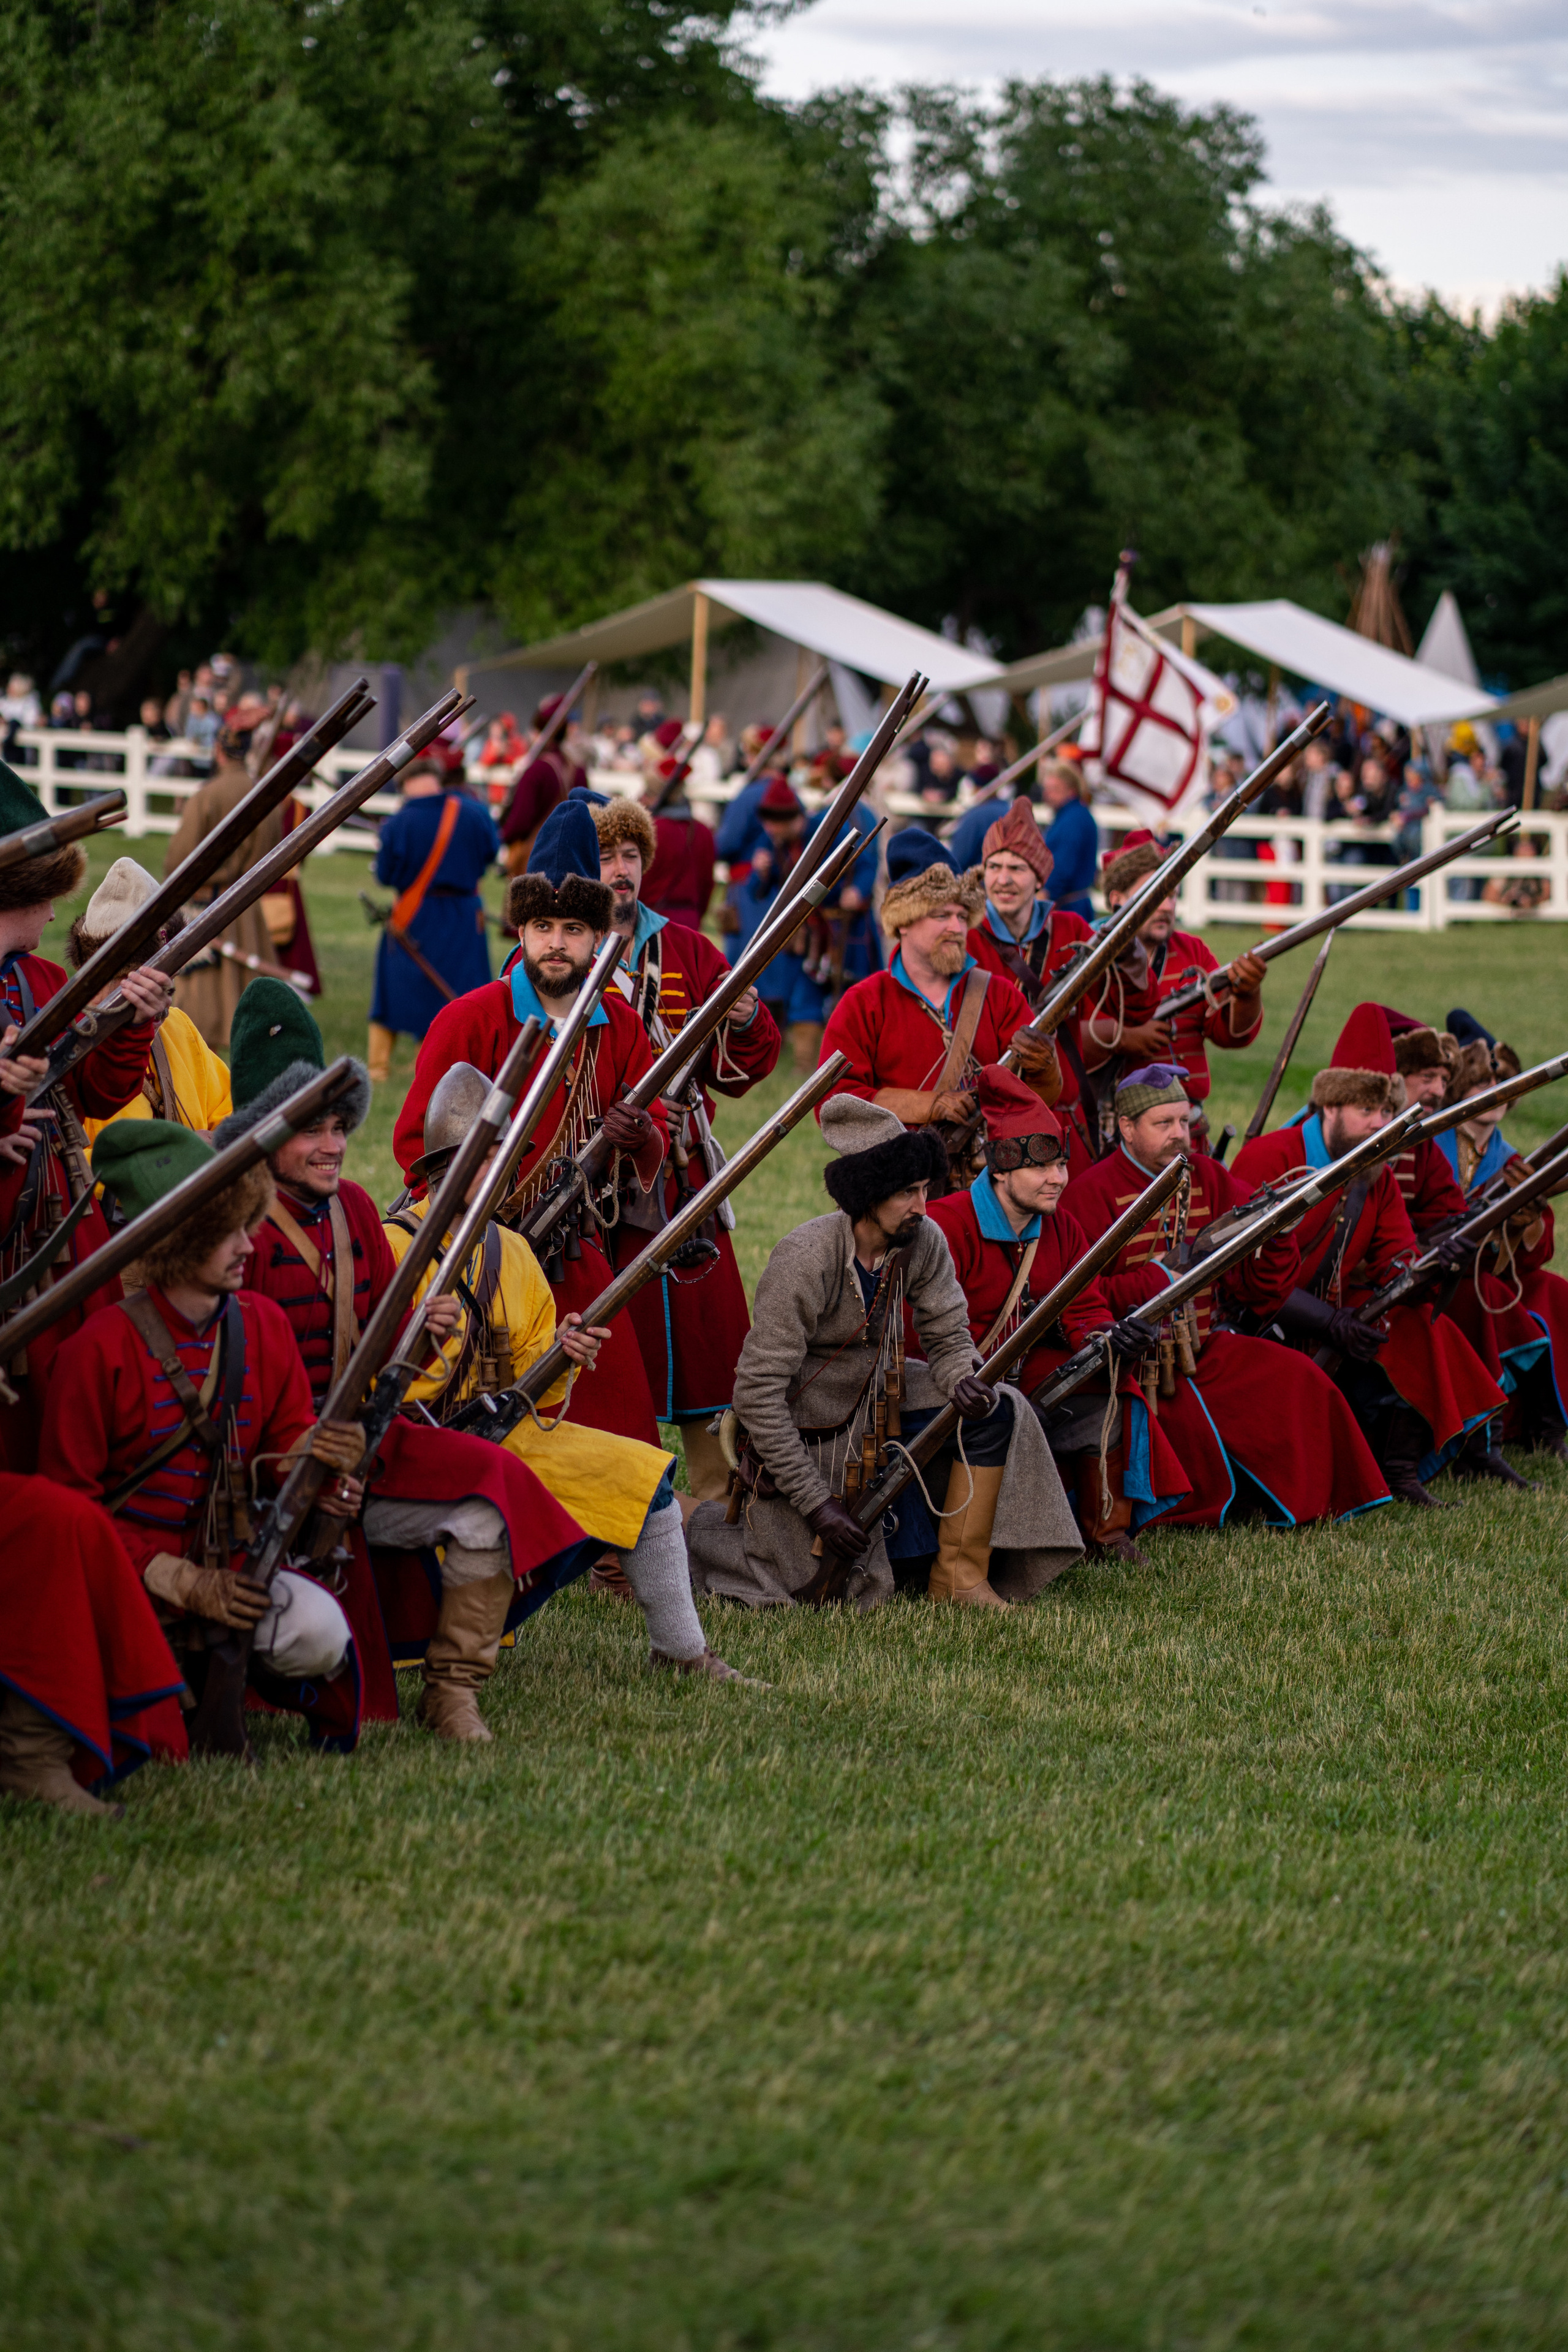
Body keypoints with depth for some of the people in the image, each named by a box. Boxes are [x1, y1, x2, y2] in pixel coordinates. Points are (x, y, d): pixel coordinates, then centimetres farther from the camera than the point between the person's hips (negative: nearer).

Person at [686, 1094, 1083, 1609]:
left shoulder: (922, 1243, -12)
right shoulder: (805, 1258, -30)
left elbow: (947, 1334, 1)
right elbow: (758, 1391, -28)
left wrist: (960, 1379, -26)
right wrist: (816, 1503, -28)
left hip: (878, 1400, 6)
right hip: (802, 1426, -6)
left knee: (996, 1412, -12)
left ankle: (960, 1578, -4)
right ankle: (688, 1528, 18)